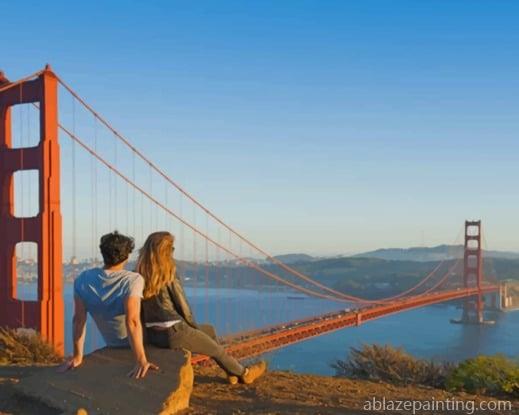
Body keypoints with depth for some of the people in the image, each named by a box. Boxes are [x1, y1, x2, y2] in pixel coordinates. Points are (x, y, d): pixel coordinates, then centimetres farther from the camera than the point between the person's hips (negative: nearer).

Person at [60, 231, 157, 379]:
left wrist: (78, 356, -13)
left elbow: (78, 319, -18)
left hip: (112, 345, 5)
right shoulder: (133, 280, -30)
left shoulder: (83, 280, -17)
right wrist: (141, 360, -41)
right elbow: (132, 321, -39)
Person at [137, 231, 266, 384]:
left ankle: (232, 372, 34)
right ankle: (244, 373, 41)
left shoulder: (141, 275, 1)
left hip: (153, 334, 7)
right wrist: (195, 327, 10)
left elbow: (155, 307, 8)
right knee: (217, 349, 18)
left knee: (209, 330, 27)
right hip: (173, 333, -7)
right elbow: (182, 307, -10)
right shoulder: (169, 276, -17)